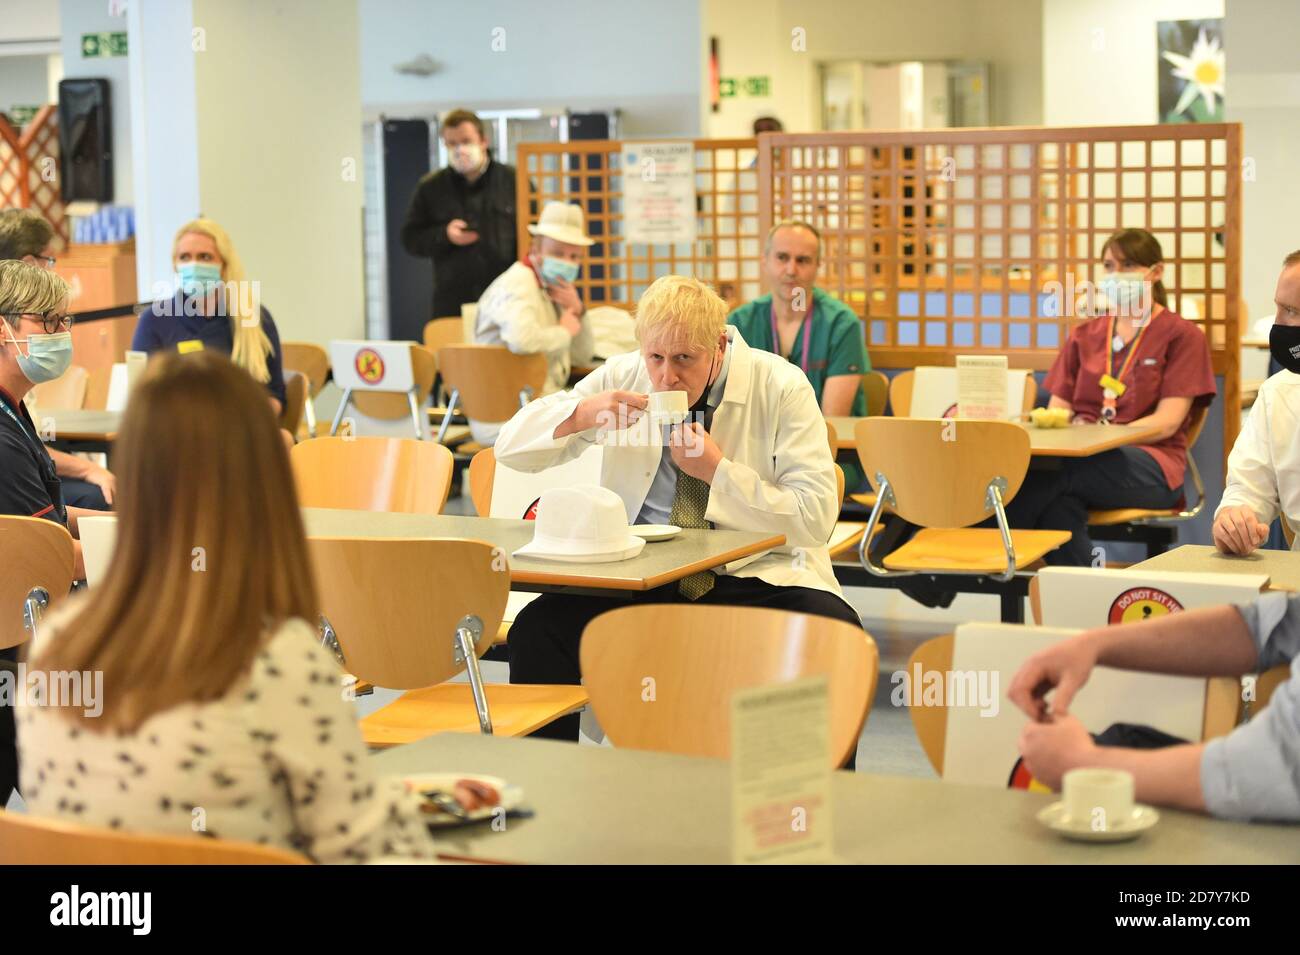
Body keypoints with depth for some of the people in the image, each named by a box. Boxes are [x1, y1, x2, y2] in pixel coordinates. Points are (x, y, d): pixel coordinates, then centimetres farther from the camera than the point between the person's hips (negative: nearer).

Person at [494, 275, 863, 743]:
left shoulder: (780, 387, -5)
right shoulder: (621, 376, 3)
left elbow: (815, 518, -9)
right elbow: (511, 447, 5)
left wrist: (717, 471, -16)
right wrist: (582, 414, -14)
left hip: (755, 577, -2)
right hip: (641, 577, 3)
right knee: (537, 629, -23)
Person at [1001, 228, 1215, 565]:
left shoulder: (1182, 335, 8)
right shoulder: (1084, 335, 23)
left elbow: (1167, 422, -4)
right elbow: (1057, 408, 16)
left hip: (1151, 466, -3)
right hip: (1083, 459, 3)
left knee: (1056, 472, -37)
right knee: (1060, 503, -39)